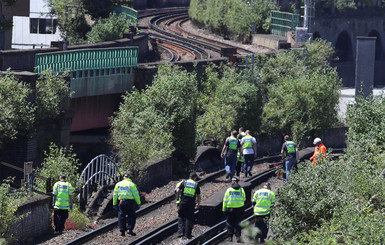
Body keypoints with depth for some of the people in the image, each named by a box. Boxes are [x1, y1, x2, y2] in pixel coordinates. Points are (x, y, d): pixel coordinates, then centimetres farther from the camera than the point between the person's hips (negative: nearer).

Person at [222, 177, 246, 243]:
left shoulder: (229, 190, -4)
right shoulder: (241, 190, 1)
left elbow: (225, 200, -3)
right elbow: (244, 199, 9)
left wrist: (224, 209, 3)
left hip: (230, 208, -2)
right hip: (239, 208, 2)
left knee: (229, 223, 8)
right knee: (237, 223, 9)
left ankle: (230, 237, 6)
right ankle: (238, 237, 2)